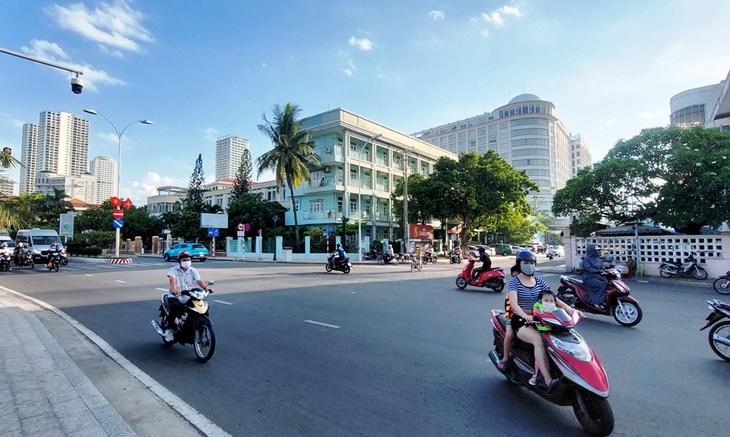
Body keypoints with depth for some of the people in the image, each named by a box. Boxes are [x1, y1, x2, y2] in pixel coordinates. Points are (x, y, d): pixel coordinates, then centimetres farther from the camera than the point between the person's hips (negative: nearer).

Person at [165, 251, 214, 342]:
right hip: (175, 297, -3)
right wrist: (175, 290, -42)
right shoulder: (173, 270, 0)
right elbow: (172, 280, -20)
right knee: (175, 306, -36)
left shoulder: (193, 270, 11)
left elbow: (199, 281, -4)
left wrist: (206, 287, -26)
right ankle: (169, 329, -17)